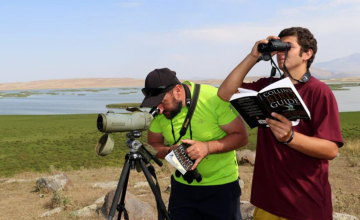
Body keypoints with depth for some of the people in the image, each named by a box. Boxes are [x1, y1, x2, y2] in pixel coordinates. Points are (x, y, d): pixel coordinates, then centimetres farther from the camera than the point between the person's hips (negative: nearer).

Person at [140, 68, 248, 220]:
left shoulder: (214, 98, -22)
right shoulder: (158, 112, -8)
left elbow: (241, 136, -17)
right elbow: (153, 145, 2)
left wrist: (208, 147, -32)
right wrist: (169, 151, -20)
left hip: (221, 186, -3)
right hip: (182, 186, 4)